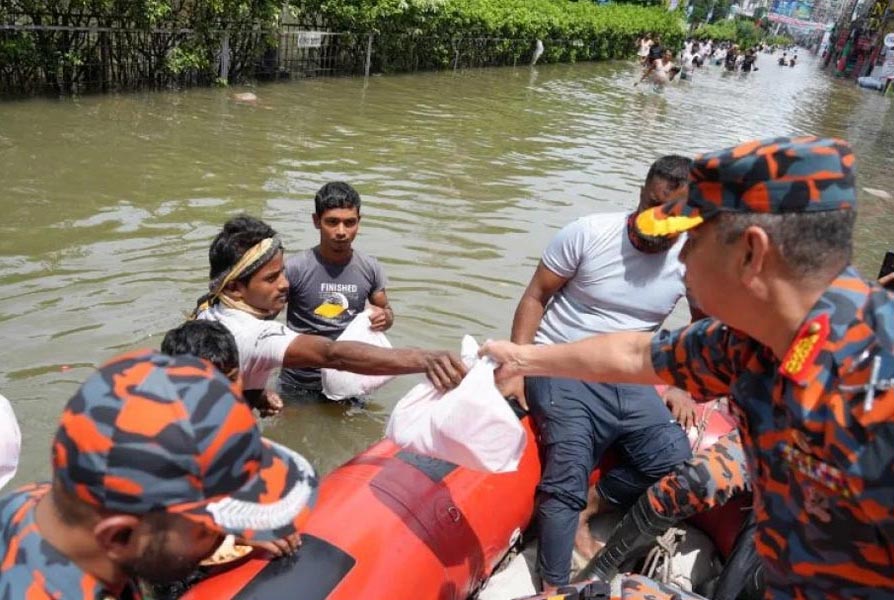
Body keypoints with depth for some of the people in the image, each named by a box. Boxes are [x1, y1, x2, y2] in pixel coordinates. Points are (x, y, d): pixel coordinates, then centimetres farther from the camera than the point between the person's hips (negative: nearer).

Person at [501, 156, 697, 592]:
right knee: (568, 474, -18)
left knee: (677, 461, -8)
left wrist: (680, 385, 1)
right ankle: (553, 588, -2)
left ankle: (584, 507, 10)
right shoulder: (588, 233, -13)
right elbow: (535, 297, -7)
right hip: (560, 369, -4)